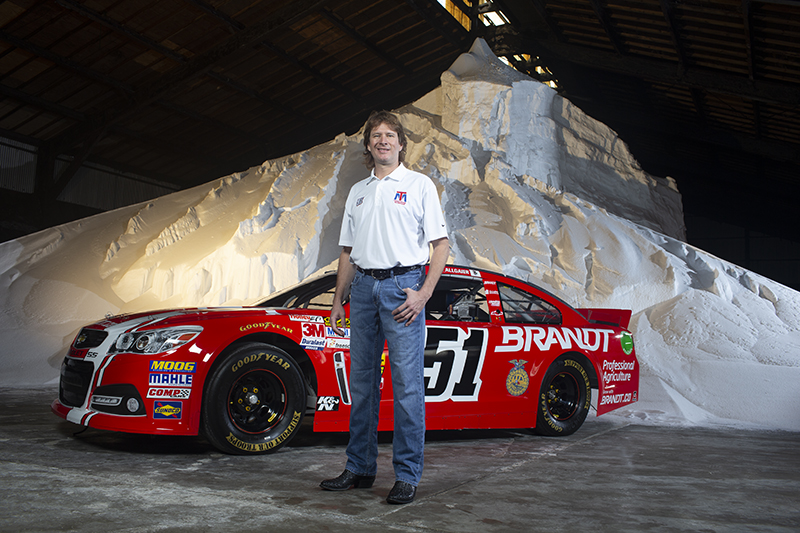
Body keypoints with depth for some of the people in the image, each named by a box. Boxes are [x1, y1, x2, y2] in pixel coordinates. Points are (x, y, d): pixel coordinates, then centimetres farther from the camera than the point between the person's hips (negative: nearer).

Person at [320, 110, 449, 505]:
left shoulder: (419, 185, 4)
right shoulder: (357, 191, 18)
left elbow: (441, 244, -2)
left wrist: (424, 293, -12)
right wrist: (338, 299, 12)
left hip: (403, 284, -5)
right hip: (363, 286, 5)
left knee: (407, 384, -5)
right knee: (362, 382, 8)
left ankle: (407, 476, 3)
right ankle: (360, 469, 18)